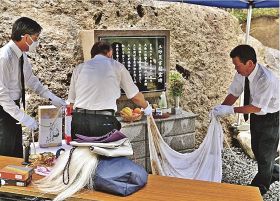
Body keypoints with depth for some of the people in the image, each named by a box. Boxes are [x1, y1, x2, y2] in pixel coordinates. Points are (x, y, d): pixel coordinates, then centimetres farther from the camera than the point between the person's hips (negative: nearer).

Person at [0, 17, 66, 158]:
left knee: (17, 151, 15)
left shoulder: (22, 55, 0)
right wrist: (23, 117, -26)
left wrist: (52, 98, 9)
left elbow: (31, 80, 13)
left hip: (13, 106, 8)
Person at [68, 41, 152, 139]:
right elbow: (135, 97, 16)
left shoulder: (79, 68, 17)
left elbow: (71, 102, 17)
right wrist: (146, 107, 35)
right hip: (104, 122, -3)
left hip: (78, 120, 4)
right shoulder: (116, 66, 11)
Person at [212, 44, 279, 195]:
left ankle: (259, 189, 28)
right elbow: (233, 94, -3)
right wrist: (221, 109, -17)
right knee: (256, 149, 21)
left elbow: (256, 107, -32)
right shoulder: (241, 74, -14)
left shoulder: (266, 80, -36)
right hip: (256, 116, 7)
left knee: (266, 153, 8)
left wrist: (230, 110, -32)